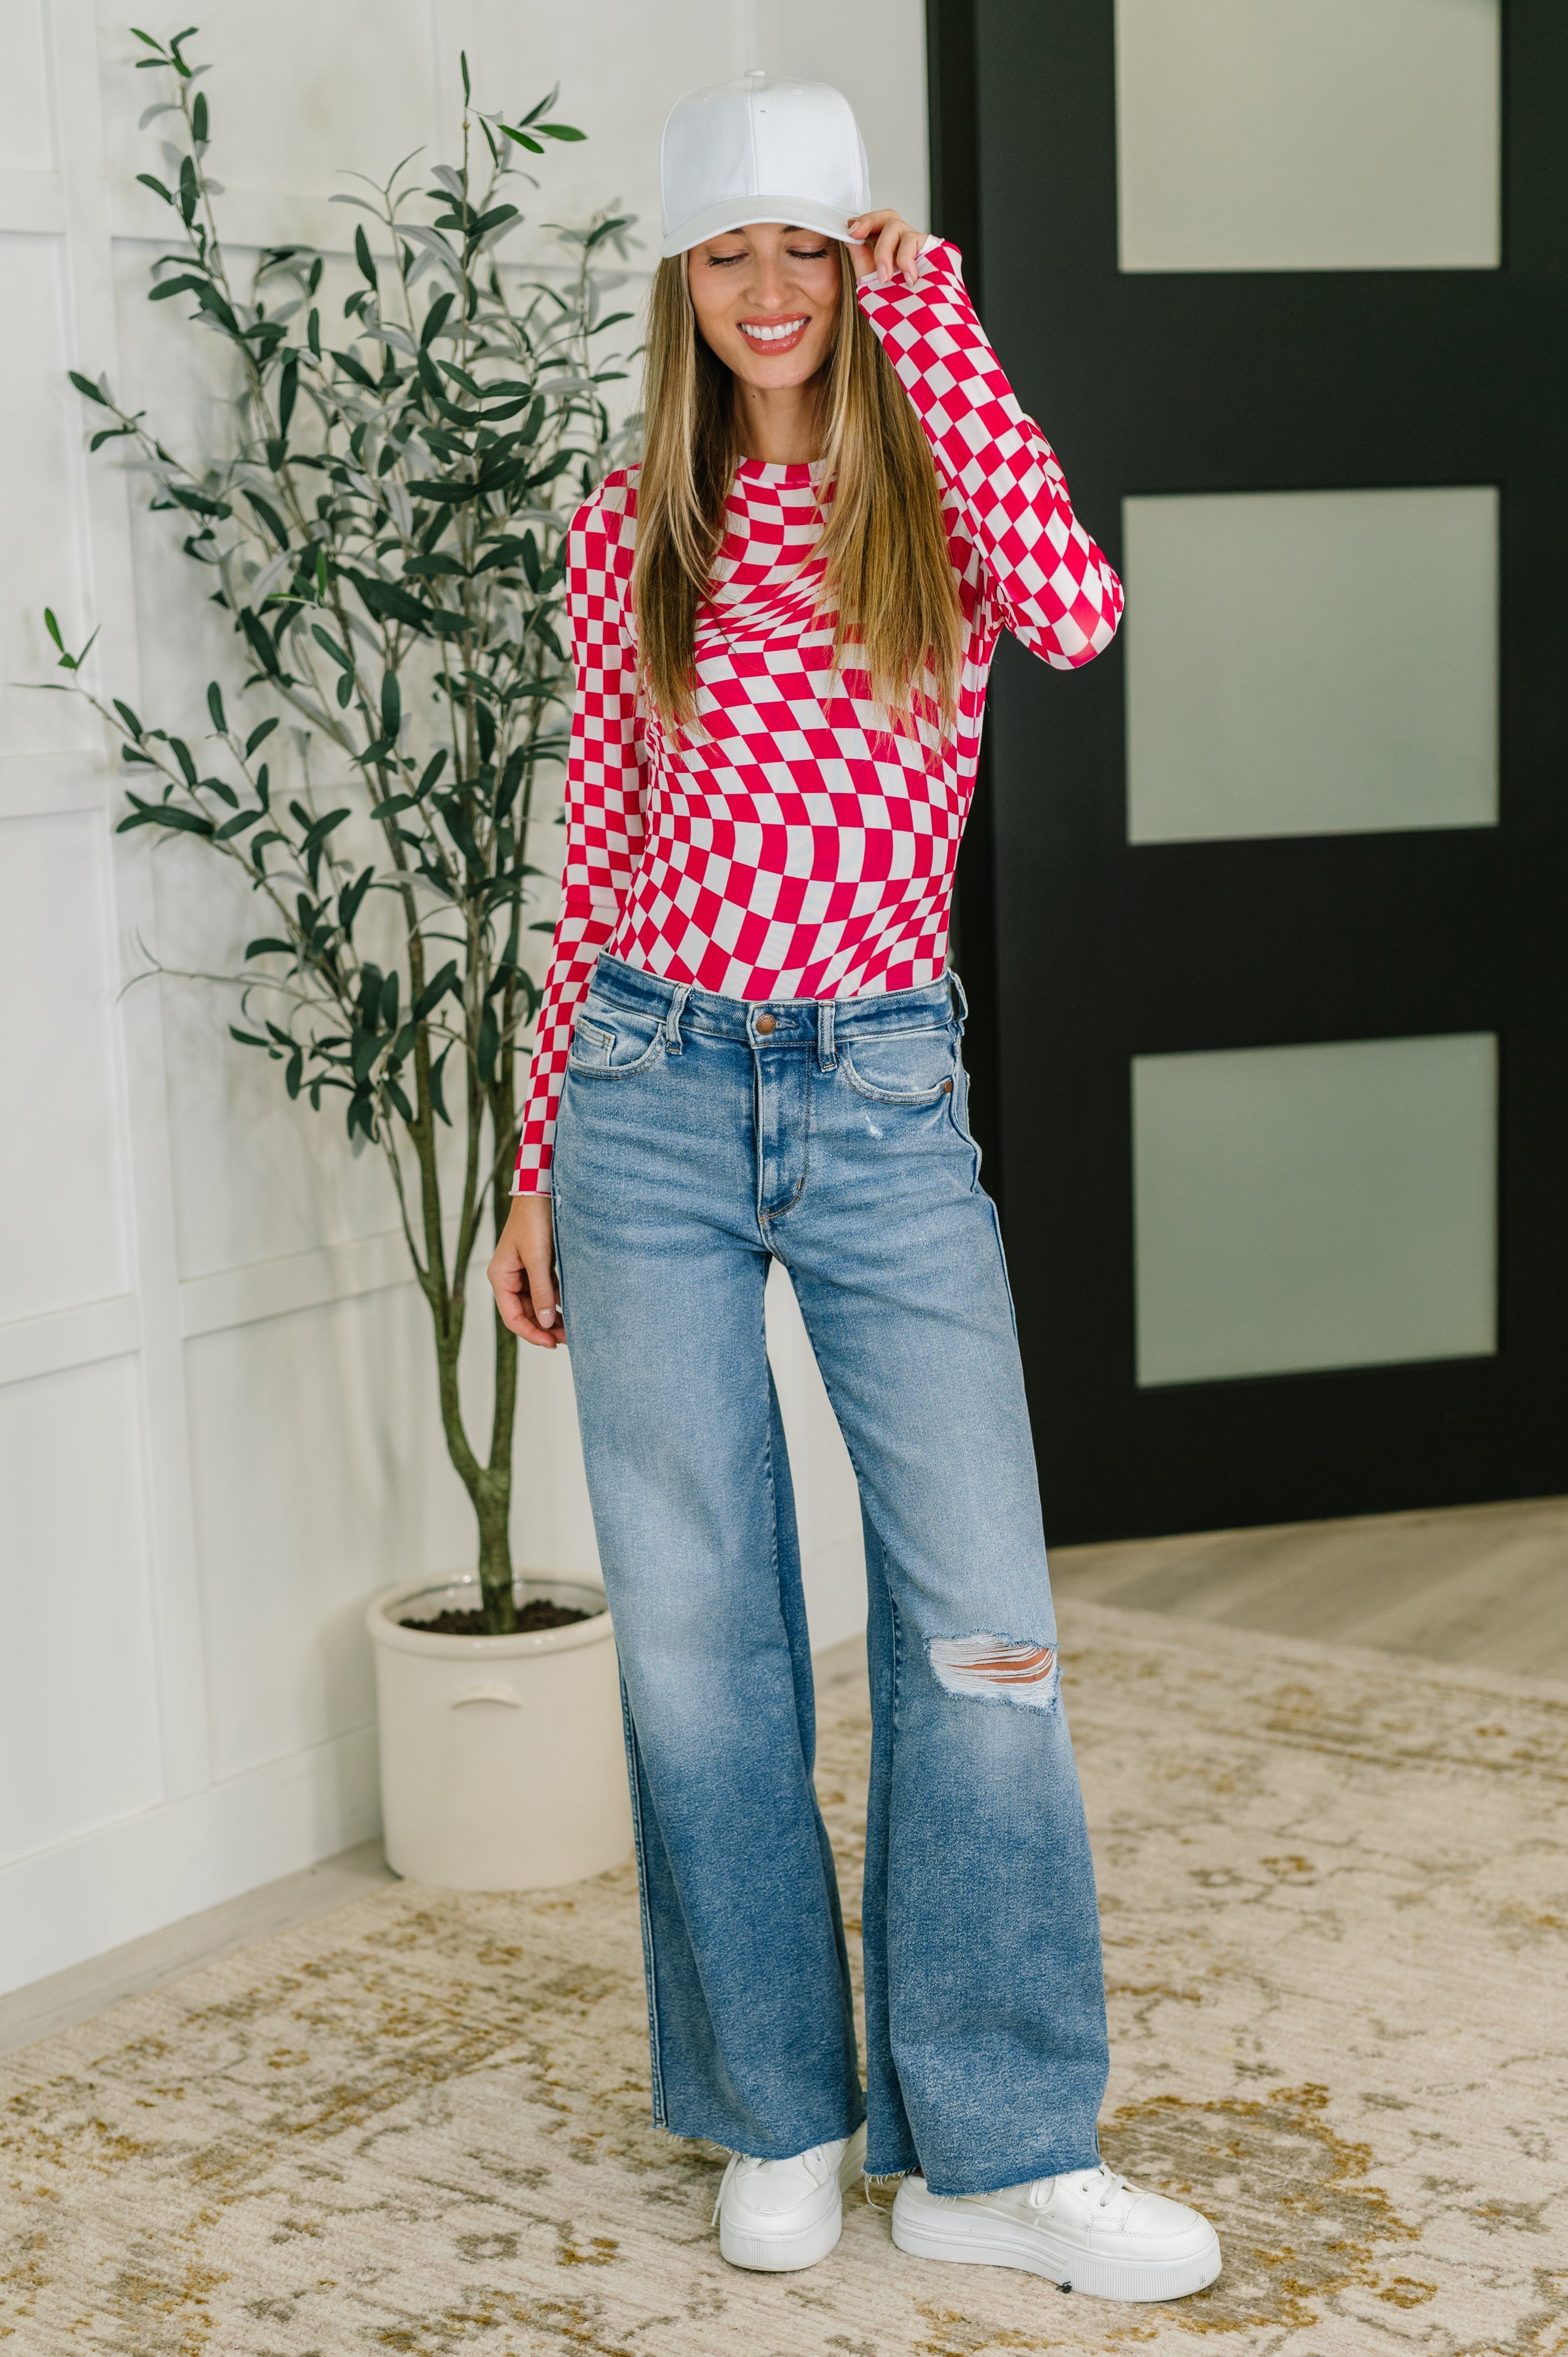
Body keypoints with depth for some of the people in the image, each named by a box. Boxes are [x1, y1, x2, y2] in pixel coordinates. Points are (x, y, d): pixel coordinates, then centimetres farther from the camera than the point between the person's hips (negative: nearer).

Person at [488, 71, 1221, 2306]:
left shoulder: (934, 493, 5)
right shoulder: (629, 535, 9)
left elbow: (1077, 609, -19)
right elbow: (596, 861, 11)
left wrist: (930, 321, -10)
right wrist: (541, 1167, 10)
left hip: (886, 1103, -1)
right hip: (654, 1096, 1)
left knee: (982, 1619, -4)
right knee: (697, 1621, 6)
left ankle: (996, 2150, 9)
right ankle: (780, 2111, 22)